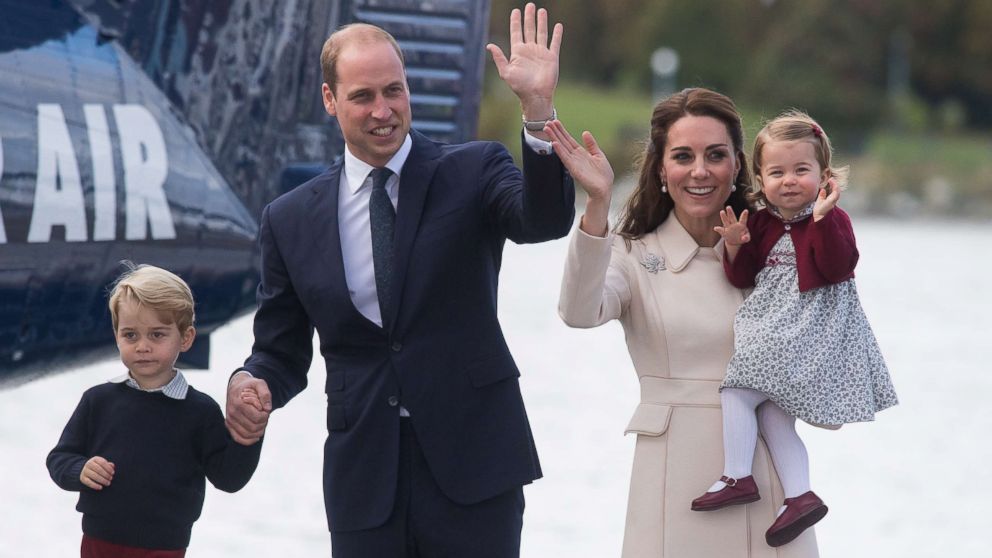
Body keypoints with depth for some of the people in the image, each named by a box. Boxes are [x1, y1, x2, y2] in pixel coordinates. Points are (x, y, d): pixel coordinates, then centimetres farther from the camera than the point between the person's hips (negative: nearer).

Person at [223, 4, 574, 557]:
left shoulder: (472, 172, 1)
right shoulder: (291, 220, 7)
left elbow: (545, 220, -19)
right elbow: (282, 350, 13)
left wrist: (538, 108, -33)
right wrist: (249, 383, -10)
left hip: (471, 466, -2)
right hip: (364, 481, 2)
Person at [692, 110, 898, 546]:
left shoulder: (831, 219, -5)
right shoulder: (761, 224, 12)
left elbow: (837, 267, -20)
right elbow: (743, 278, 12)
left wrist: (822, 218, -29)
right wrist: (735, 246, -7)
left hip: (809, 328, -8)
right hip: (771, 327, 8)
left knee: (736, 392, -14)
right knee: (775, 416, 6)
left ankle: (737, 478, -10)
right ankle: (800, 496, 9)